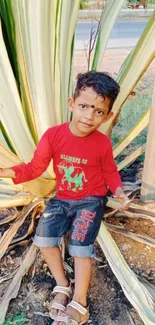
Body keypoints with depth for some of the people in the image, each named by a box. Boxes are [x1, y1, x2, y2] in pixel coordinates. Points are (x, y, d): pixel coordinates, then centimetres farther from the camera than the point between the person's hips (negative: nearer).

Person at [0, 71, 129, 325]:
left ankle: (79, 304, 3)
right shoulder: (53, 135, -14)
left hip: (91, 200, -2)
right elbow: (35, 167, -8)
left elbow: (110, 172, 3)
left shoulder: (103, 143, -14)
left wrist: (118, 191, -17)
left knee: (80, 245, -16)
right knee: (44, 237, -13)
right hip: (62, 198, 3)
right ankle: (62, 287, 11)